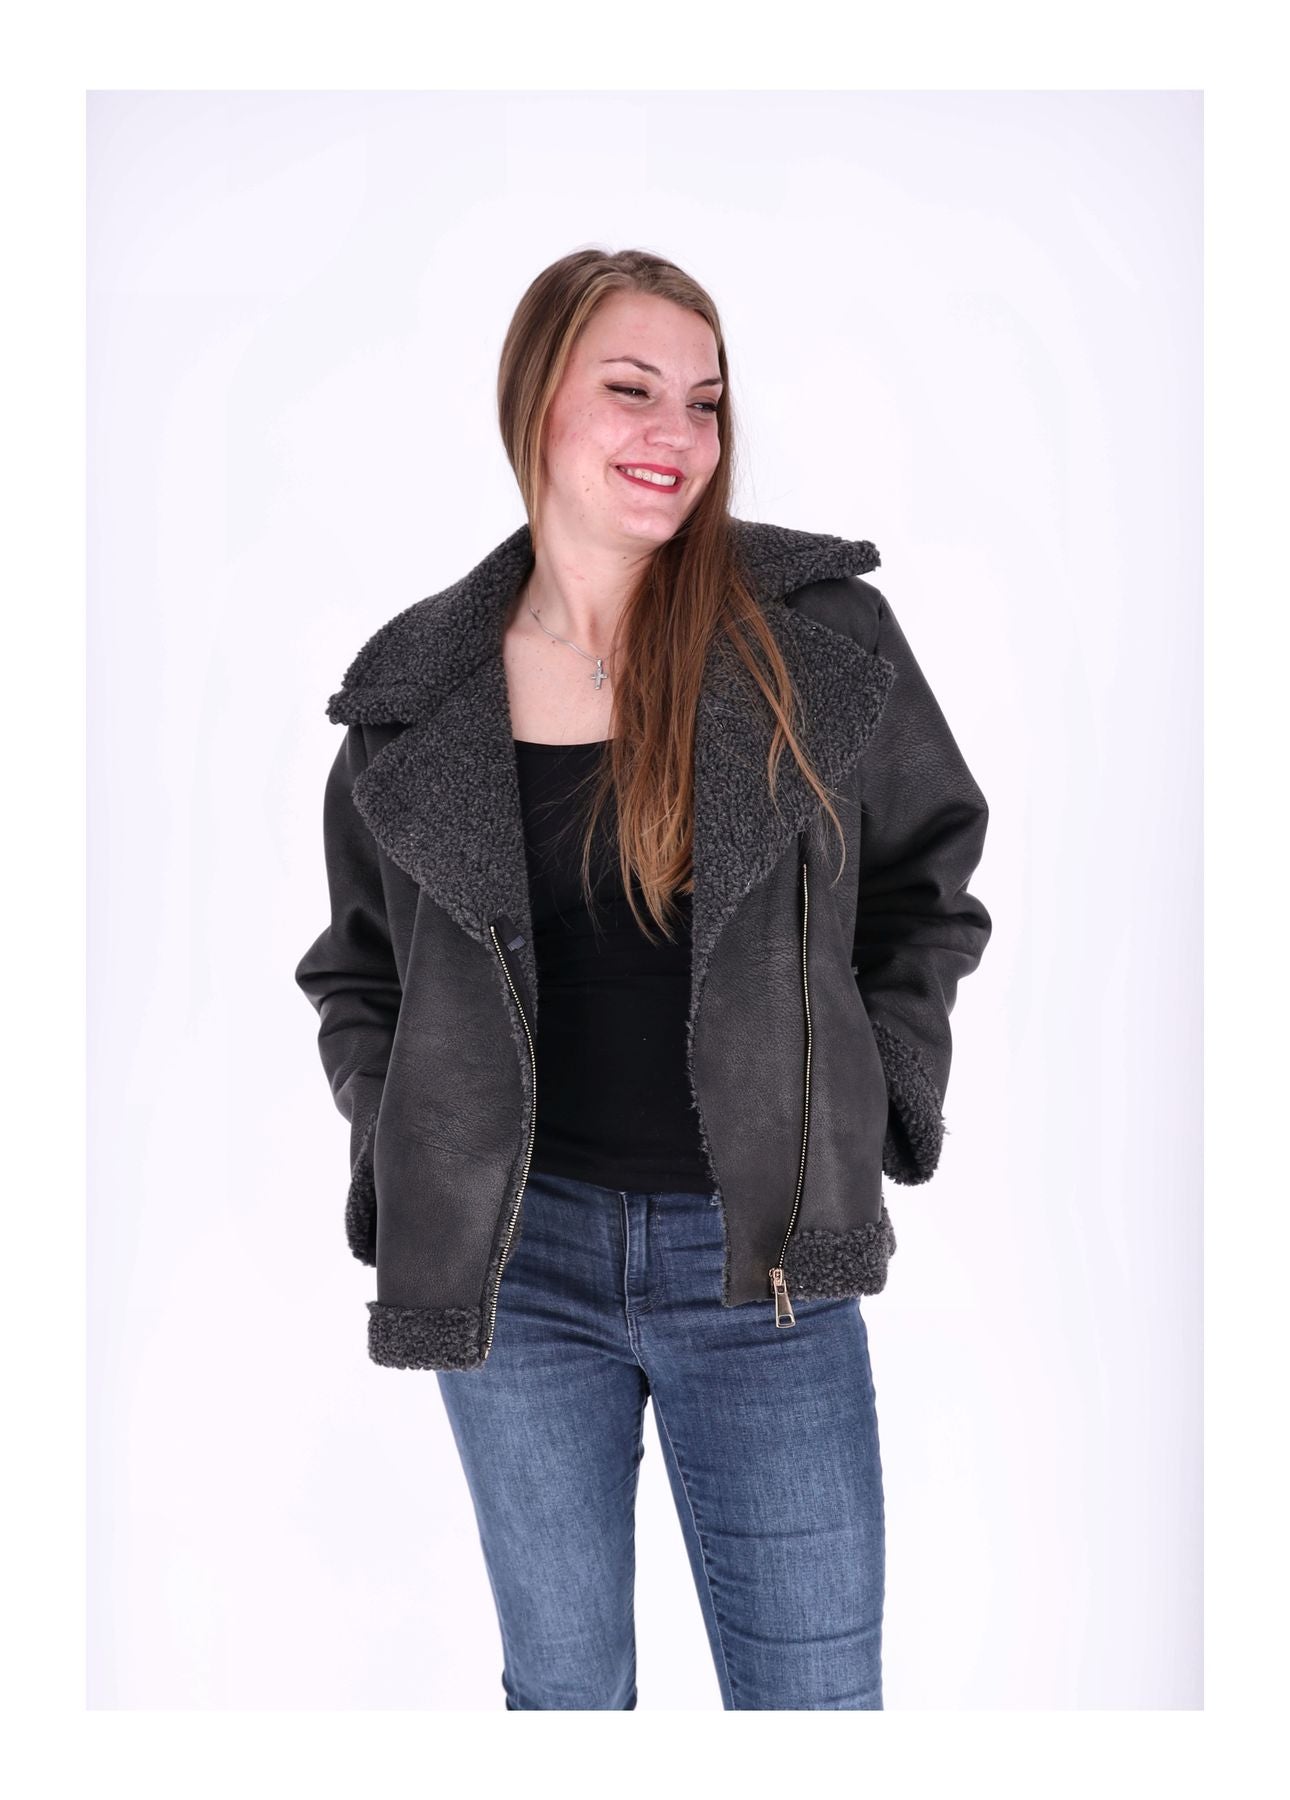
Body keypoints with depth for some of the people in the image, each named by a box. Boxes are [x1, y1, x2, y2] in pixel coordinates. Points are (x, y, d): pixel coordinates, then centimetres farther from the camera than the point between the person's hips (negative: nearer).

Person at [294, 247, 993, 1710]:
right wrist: (399, 1140, 1)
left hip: (762, 1259, -1)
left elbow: (924, 886, 9)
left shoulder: (822, 635, -4)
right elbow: (358, 968, 14)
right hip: (514, 1252, 1)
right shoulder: (419, 692, 0)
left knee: (816, 1693, 8)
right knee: (562, 1686, 17)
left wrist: (873, 1105, 1)